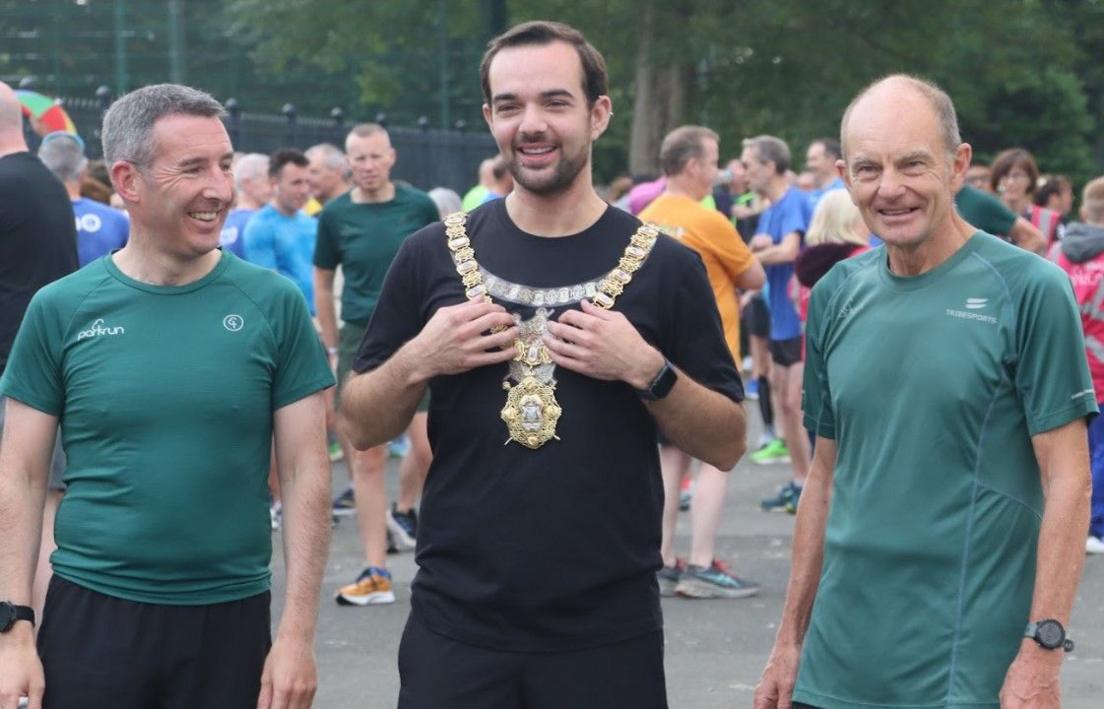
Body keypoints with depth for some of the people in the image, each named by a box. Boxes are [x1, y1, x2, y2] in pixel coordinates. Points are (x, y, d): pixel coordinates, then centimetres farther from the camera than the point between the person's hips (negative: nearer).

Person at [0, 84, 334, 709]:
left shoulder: (272, 304, -1)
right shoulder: (62, 310, -1)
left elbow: (306, 473, -1)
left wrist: (298, 634, -6)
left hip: (232, 616, 0)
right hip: (91, 613, 0)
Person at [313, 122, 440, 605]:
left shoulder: (419, 206, -1)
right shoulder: (336, 215, 1)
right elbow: (322, 282, 11)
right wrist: (332, 348, 10)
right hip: (361, 342, 1)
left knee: (427, 446, -11)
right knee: (367, 460, 0)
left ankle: (403, 509, 23)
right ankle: (376, 574, 5)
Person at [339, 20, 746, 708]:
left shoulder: (665, 266, -1)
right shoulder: (433, 255, 3)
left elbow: (728, 445, 1)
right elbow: (362, 426, 8)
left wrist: (647, 370, -15)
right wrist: (416, 361, -11)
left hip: (609, 633, -1)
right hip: (455, 626, 1)